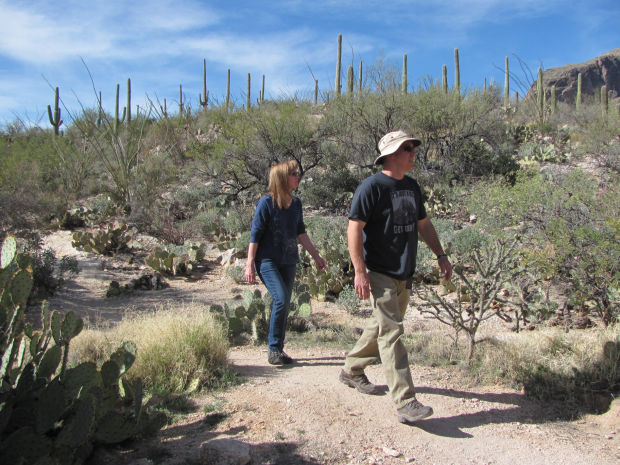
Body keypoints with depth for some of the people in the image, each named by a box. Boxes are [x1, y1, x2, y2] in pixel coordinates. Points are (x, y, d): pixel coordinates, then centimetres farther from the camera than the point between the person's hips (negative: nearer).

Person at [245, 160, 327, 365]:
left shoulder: (296, 203, 8)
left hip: (289, 262, 6)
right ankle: (274, 350, -5)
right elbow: (255, 234, -9)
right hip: (267, 261, -6)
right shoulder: (267, 202, -10)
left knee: (284, 304, 6)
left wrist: (316, 256, 16)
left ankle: (278, 350, 19)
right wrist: (250, 264, -11)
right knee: (281, 299, -19)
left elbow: (301, 233, 16)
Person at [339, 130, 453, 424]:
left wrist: (440, 255, 15)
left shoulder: (411, 187, 13)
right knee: (391, 332, -10)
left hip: (404, 274, 9)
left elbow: (423, 224, 23)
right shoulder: (371, 187, -12)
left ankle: (351, 370, 36)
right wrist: (360, 271, -21)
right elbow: (354, 229, -16)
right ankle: (405, 402, -6)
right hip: (379, 274, -8)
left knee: (383, 326, 17)